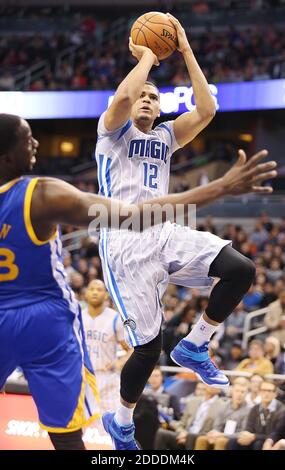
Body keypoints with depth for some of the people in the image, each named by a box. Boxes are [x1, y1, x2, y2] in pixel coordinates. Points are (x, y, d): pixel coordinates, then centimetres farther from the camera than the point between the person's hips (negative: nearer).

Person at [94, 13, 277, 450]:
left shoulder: (166, 136, 21)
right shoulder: (113, 130, 5)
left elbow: (206, 109, 5)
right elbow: (124, 94, -18)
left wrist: (185, 50, 4)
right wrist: (147, 57, -2)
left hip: (165, 233, 6)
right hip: (126, 242, -6)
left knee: (241, 270, -17)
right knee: (149, 347, -9)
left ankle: (193, 347, 2)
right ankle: (121, 422, 17)